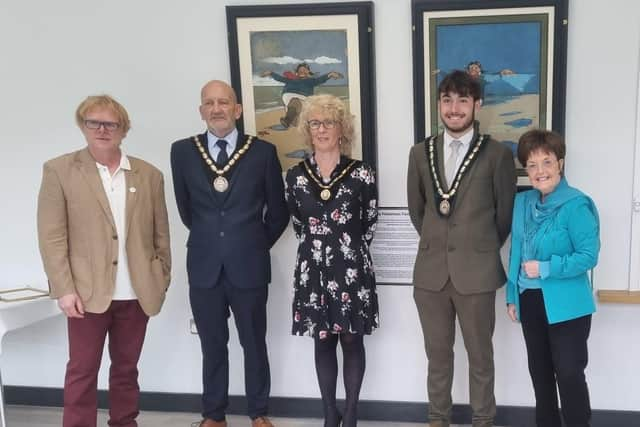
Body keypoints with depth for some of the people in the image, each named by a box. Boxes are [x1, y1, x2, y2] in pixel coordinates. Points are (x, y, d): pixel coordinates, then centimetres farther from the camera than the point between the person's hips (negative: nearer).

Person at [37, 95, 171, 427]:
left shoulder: (149, 175, 7)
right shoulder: (59, 170, 0)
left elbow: (161, 235, 10)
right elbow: (51, 236, -5)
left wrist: (162, 281, 6)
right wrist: (64, 289, -11)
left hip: (136, 293, 3)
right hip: (88, 291, -2)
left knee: (126, 368, 14)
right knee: (82, 371, 4)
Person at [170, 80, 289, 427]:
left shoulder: (263, 152, -3)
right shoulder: (183, 151, 1)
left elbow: (278, 213, 5)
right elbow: (185, 209, 12)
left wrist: (254, 245, 9)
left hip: (248, 265, -1)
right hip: (204, 266, 1)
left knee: (254, 344, 11)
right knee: (212, 346, 13)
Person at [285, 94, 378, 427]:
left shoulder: (361, 174, -4)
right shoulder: (295, 176, 2)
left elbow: (370, 224, 4)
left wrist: (350, 252, 6)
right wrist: (319, 249, 10)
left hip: (351, 269, -2)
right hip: (313, 270, 2)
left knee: (352, 340, 7)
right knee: (322, 342, 11)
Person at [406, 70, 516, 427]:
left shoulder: (497, 154, -5)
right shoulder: (421, 153, 5)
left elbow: (506, 213, 3)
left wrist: (481, 248, 10)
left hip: (476, 271, -3)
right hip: (431, 270, 3)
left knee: (480, 355, 11)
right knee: (437, 352, 15)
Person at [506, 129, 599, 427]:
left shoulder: (576, 205, -16)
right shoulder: (522, 202, 5)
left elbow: (588, 256, -18)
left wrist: (545, 268, -21)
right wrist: (512, 295, 9)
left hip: (566, 305, -7)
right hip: (530, 301, 7)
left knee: (569, 373, -1)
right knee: (539, 371, 18)